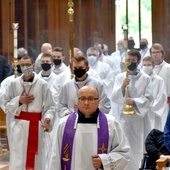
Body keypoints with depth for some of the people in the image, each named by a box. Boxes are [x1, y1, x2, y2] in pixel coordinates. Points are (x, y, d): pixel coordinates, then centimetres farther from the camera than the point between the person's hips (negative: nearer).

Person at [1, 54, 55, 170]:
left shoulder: (42, 84, -6)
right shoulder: (14, 83, 1)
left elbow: (50, 106, -3)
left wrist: (47, 119, -19)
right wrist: (18, 101, -7)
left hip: (37, 125, -1)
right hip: (20, 125, 1)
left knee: (37, 159, 5)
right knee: (18, 161, 0)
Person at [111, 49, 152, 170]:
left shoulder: (145, 78, 1)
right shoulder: (120, 77, 6)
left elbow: (148, 99, -3)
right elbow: (114, 98, -1)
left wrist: (134, 101, -17)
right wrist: (122, 86, -17)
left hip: (139, 116, -1)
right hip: (124, 116, 1)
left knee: (138, 146, 0)